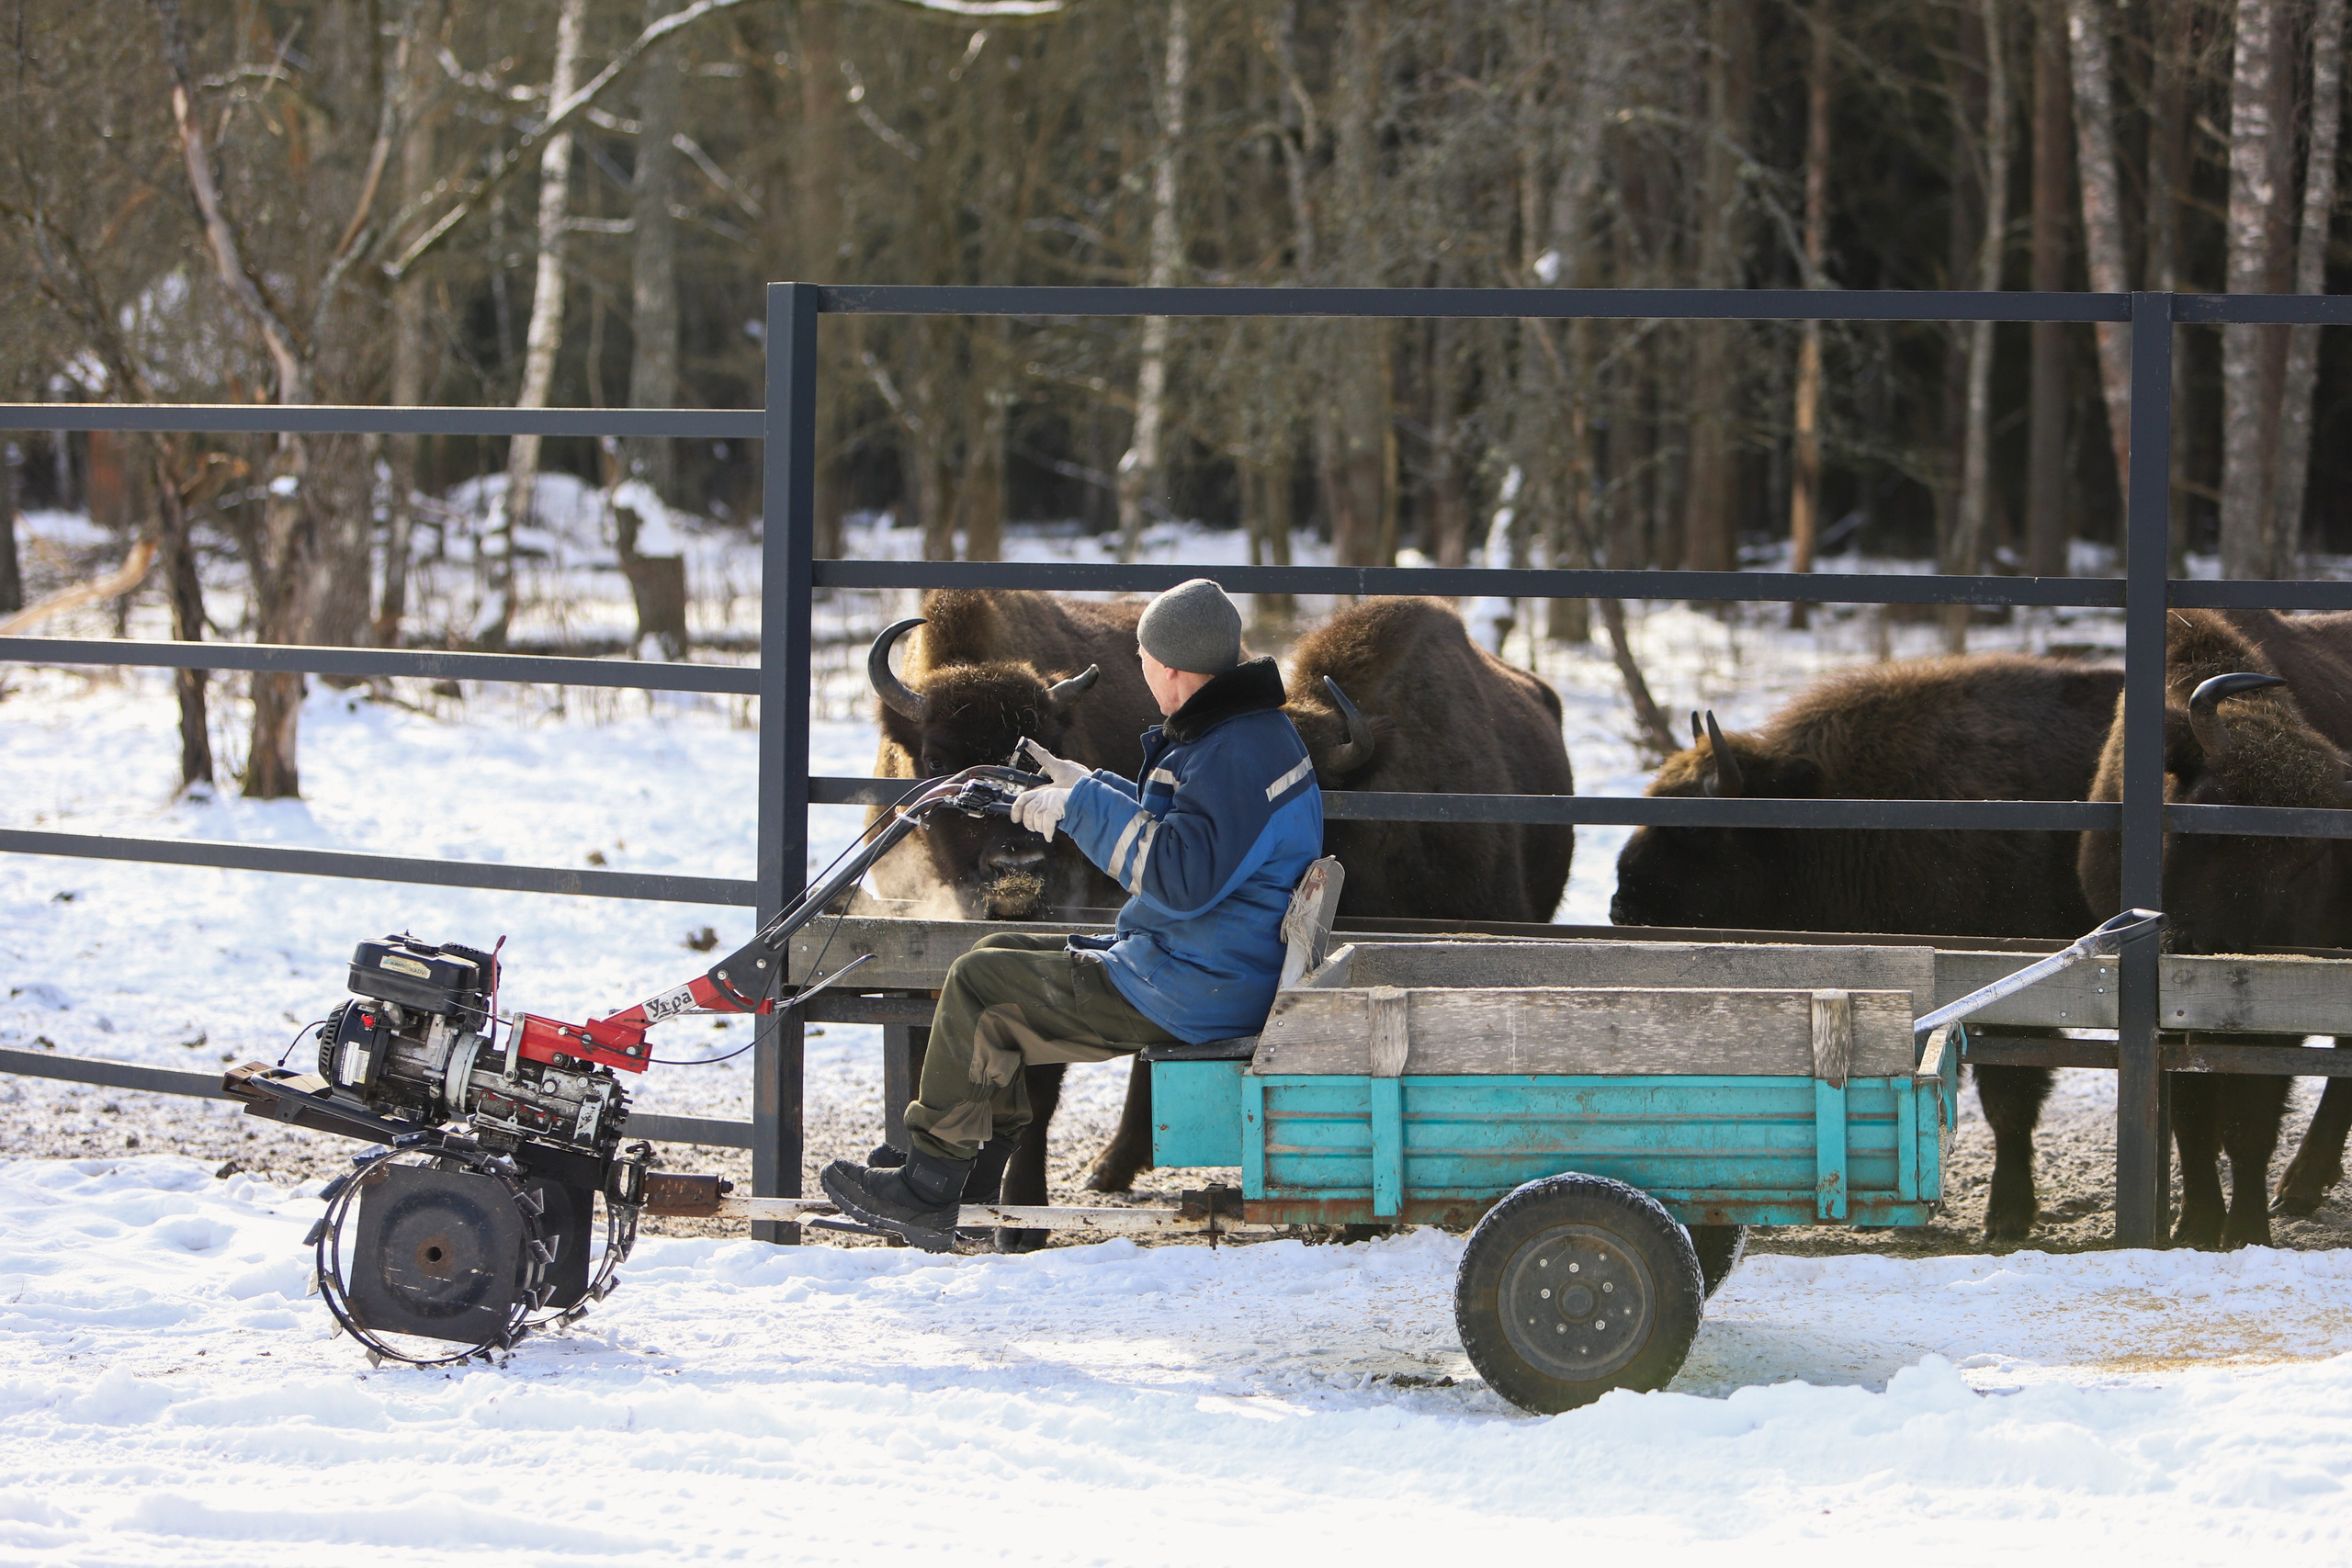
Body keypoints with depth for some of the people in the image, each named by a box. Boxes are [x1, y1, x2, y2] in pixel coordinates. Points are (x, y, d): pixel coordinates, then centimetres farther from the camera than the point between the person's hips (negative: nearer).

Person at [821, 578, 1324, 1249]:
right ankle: (974, 1184, 18)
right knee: (999, 953, 18)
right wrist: (1086, 788, 27)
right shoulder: (1252, 730, 11)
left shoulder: (1238, 753, -23)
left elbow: (1183, 877, -32)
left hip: (1191, 993, -11)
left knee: (976, 987, -7)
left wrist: (1085, 809, -23)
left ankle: (926, 1190, 2)